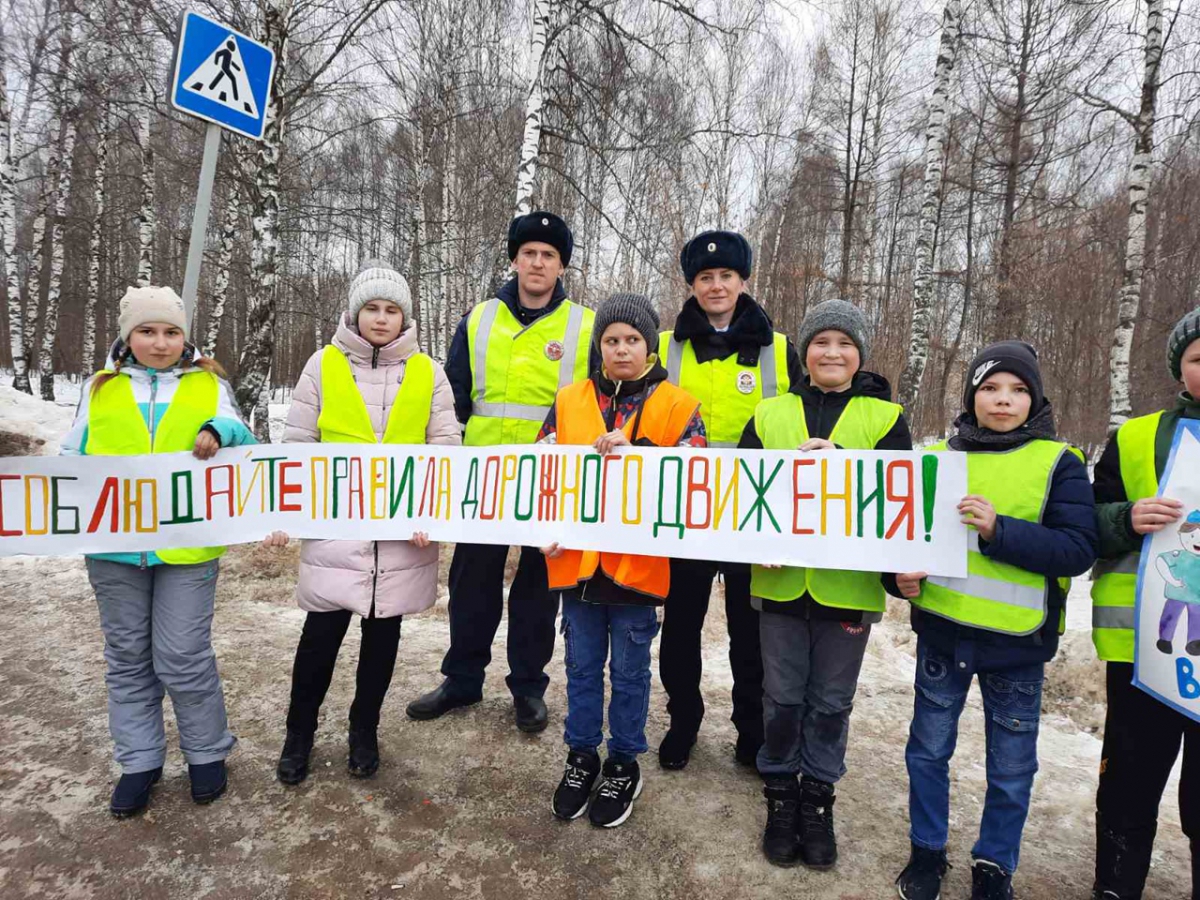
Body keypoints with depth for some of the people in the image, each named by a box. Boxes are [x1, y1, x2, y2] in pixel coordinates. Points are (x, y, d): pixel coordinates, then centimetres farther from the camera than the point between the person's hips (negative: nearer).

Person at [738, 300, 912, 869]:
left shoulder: (886, 417, 2)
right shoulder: (769, 414, 5)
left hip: (848, 585, -1)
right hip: (781, 581, 1)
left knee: (831, 700, 13)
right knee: (783, 695, 12)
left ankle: (818, 793, 33)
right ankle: (779, 790, 31)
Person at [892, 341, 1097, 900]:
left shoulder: (1058, 463, -5)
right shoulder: (939, 457, 2)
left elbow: (1078, 551, -14)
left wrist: (999, 530, -27)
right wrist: (901, 575, -9)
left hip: (1017, 642, -2)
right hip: (942, 633, 2)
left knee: (1011, 766, 14)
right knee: (928, 750, 14)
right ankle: (927, 852, 35)